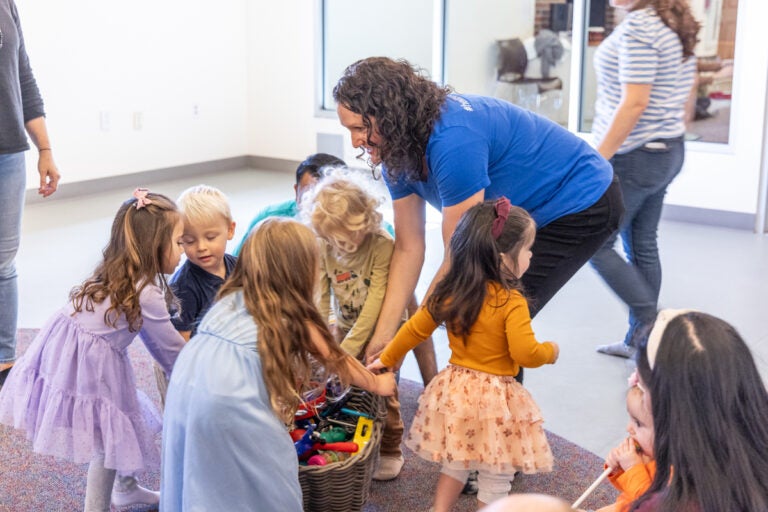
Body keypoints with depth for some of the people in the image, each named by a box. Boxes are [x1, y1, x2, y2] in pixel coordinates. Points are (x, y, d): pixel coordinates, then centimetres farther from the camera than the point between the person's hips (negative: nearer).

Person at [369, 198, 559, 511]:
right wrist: (551, 351, 0)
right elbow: (525, 354, -22)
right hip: (495, 399, -6)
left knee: (455, 462, 24)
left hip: (456, 390, 6)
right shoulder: (511, 302, -20)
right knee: (495, 479, 9)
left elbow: (415, 329, 8)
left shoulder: (449, 293, -1)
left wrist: (387, 359, 22)